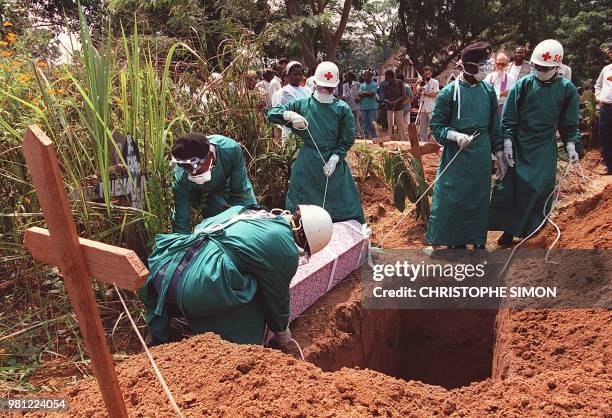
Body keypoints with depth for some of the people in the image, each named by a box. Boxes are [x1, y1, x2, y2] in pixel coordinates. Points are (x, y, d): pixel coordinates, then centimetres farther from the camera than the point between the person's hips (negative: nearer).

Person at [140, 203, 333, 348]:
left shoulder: (248, 209, 19)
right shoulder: (287, 252, 0)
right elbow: (277, 297, 12)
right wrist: (282, 331, 33)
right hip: (196, 290, -7)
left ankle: (158, 333, 43)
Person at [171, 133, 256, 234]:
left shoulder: (231, 149, -41)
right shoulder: (181, 179, -40)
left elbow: (240, 190, -28)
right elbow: (180, 220, -32)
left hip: (228, 182, 2)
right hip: (204, 194, -2)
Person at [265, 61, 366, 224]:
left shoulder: (343, 109, 0)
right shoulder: (302, 104, 1)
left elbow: (347, 140, -2)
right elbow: (271, 114, -3)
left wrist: (334, 159, -16)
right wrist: (290, 115, -22)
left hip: (333, 162, 0)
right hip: (307, 163, 0)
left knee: (346, 210, 8)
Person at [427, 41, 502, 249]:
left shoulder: (488, 90, 3)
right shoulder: (449, 92, -10)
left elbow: (494, 125, 11)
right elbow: (436, 124, -6)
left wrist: (499, 152, 13)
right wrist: (455, 135, -22)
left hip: (481, 158, 4)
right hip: (456, 156, -4)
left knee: (479, 199, 12)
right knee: (452, 200, 0)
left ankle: (478, 240, 29)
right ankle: (456, 242, 17)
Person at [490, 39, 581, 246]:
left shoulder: (567, 89, 1)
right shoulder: (523, 84, -4)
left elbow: (569, 123, 9)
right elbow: (508, 117, -3)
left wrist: (571, 145, 0)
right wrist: (507, 143, -8)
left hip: (545, 149, 1)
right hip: (519, 145, -1)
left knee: (540, 188, 1)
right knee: (510, 186, -1)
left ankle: (531, 229, 18)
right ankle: (509, 230, 12)